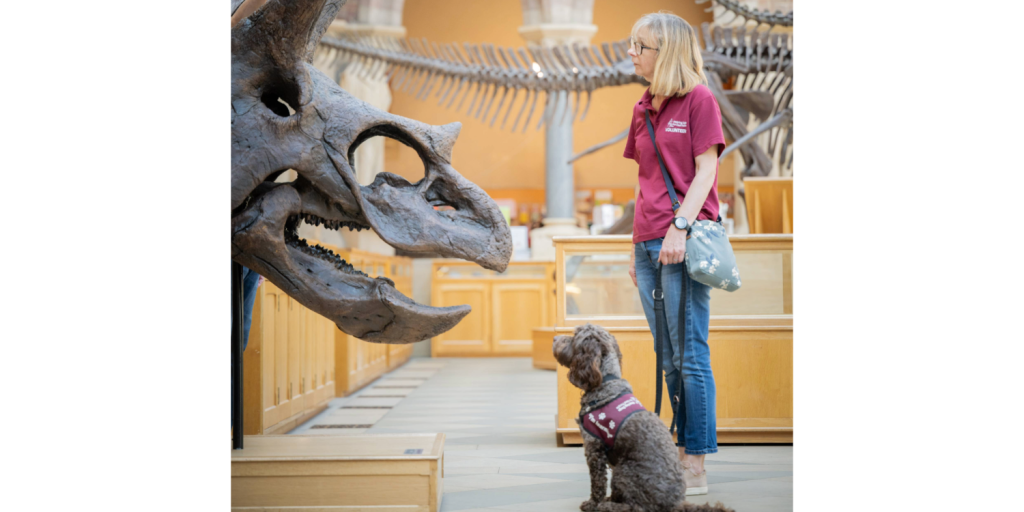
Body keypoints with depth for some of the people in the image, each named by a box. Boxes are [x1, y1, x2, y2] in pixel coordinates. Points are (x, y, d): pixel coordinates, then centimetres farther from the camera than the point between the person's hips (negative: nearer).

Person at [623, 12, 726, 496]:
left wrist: (680, 225, -18)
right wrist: (637, 245, 17)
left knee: (690, 356, -6)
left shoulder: (699, 99, -3)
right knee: (670, 359, 10)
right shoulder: (643, 109, 17)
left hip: (685, 243, -7)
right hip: (649, 243, 8)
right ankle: (682, 453, 17)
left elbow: (705, 170, -8)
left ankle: (696, 466, -2)